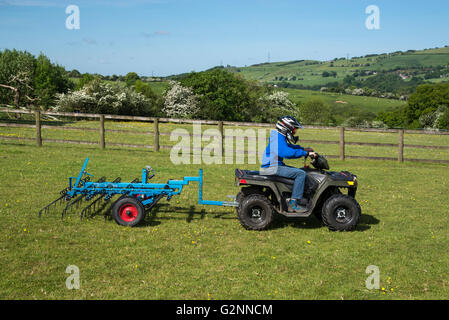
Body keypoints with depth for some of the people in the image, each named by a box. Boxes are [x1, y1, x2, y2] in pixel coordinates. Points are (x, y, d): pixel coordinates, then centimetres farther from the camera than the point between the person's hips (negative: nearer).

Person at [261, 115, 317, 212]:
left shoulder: (280, 136, 16)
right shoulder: (278, 137, -17)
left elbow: (289, 146, 32)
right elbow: (287, 152, -31)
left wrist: (304, 149, 19)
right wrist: (305, 153, -26)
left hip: (274, 165, 11)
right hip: (272, 168, -11)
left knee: (297, 171, 24)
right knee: (301, 173, -16)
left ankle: (298, 198, 24)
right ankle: (294, 202, -15)